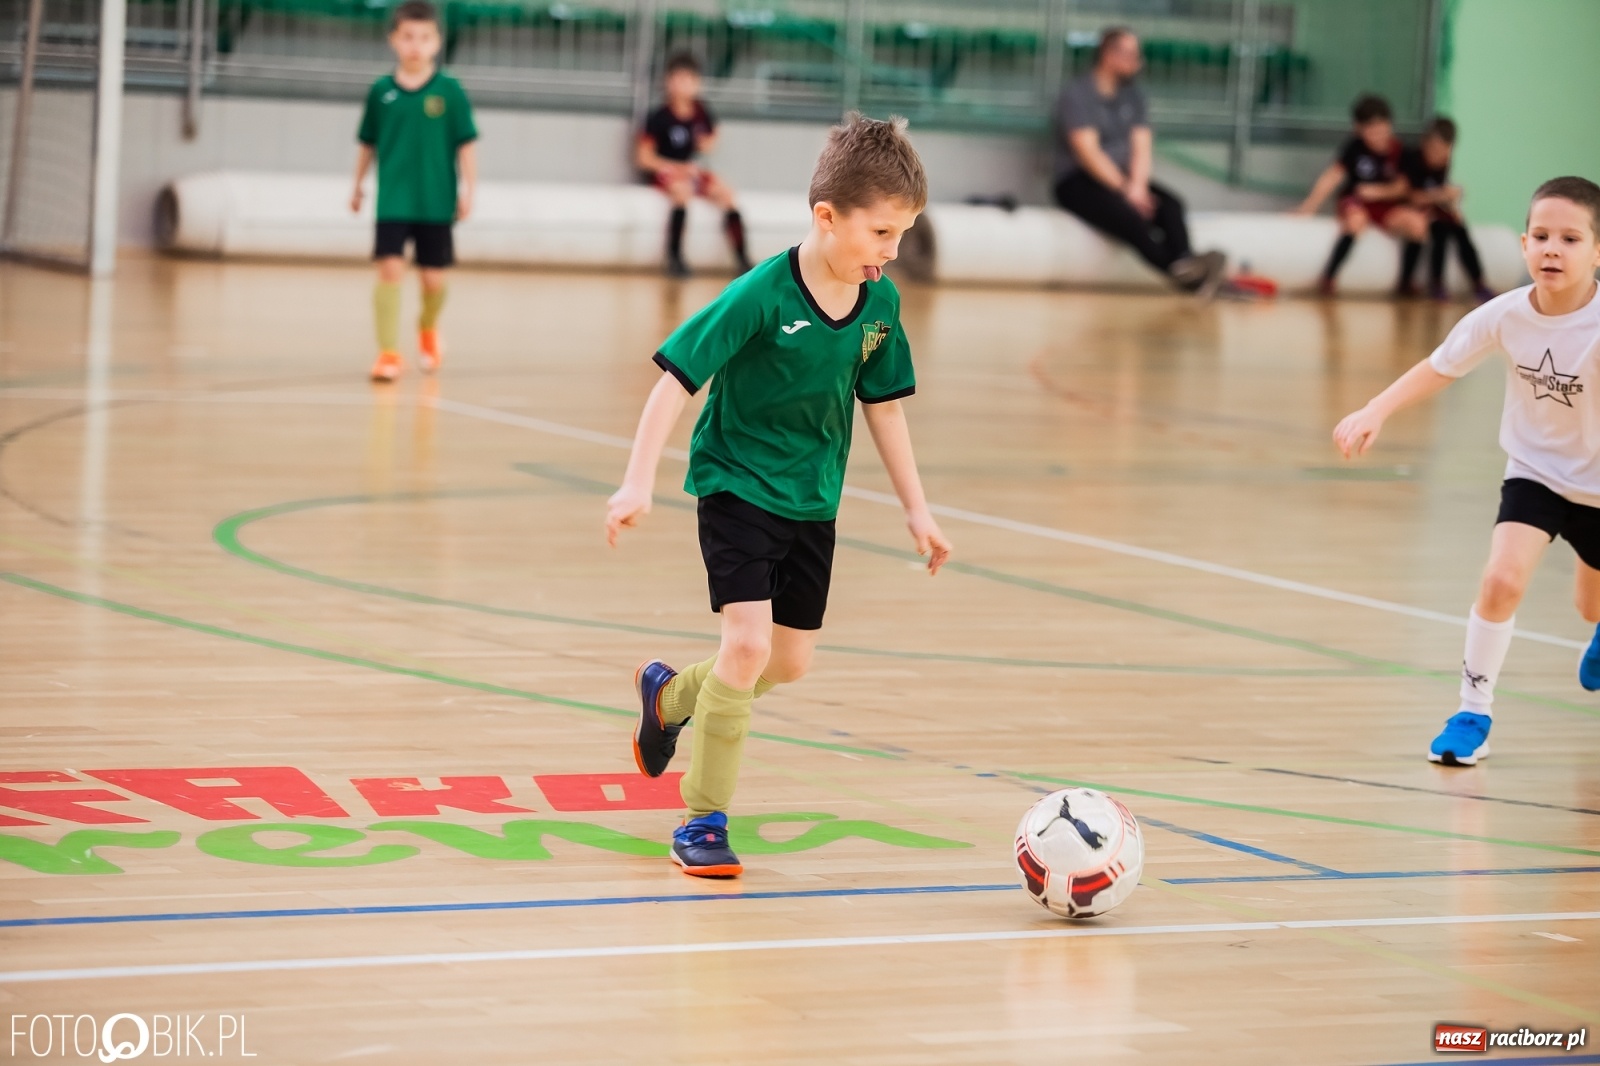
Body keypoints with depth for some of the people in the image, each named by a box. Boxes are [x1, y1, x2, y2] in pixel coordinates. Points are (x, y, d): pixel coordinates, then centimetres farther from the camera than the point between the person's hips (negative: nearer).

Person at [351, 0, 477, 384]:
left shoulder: (449, 91, -4)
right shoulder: (381, 91, 0)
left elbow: (466, 143, -1)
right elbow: (368, 143, 11)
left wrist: (468, 189, -6)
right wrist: (358, 186, 16)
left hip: (436, 203, 0)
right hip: (393, 202, 0)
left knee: (433, 277, 7)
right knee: (390, 269, -12)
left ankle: (428, 328, 39)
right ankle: (388, 352, -8)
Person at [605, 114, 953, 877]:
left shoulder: (880, 303, -5)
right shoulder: (762, 295, -23)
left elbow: (882, 405, 8)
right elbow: (678, 379, -21)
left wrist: (917, 508, 10)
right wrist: (639, 482, -28)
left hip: (812, 500, 6)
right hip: (737, 486, -6)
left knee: (790, 661, 12)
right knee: (749, 641, -18)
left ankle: (669, 696, 42)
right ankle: (703, 821, -4)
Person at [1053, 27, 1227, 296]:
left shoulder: (1133, 95, 14)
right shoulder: (1077, 94, -5)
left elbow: (1141, 147, 5)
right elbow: (1088, 152, -14)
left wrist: (1137, 186, -14)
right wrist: (1125, 190, -20)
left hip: (1123, 180, 6)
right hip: (1078, 183, -6)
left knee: (1170, 204, -24)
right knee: (1129, 216, -35)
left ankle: (1185, 262, -51)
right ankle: (1179, 274, -53)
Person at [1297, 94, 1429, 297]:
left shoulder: (1400, 150, -6)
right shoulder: (1355, 147, -11)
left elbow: (1403, 188, -4)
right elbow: (1333, 175, -18)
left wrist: (1379, 191, -22)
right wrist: (1311, 204, -29)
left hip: (1387, 205, 2)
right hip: (1355, 202, -2)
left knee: (1417, 223, -25)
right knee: (1356, 219, -38)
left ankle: (1403, 284, -9)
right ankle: (1328, 277, -22)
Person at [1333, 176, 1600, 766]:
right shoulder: (1506, 314, -20)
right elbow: (1439, 367, -7)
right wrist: (1375, 411, -18)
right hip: (1535, 469, 1)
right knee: (1503, 578, -24)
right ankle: (1474, 711, -7)